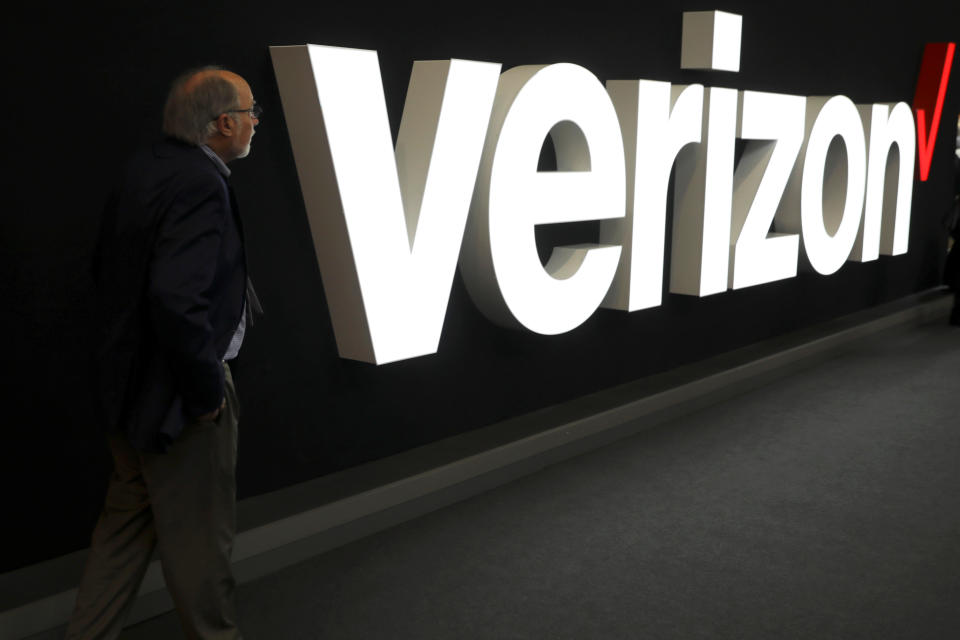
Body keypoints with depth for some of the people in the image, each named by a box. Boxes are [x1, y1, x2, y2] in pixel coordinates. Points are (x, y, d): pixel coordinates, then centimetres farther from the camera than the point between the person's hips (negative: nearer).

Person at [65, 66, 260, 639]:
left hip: (129, 381, 10)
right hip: (174, 396, -9)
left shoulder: (145, 168, 6)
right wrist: (206, 390, -21)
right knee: (199, 533, 9)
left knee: (128, 519, 23)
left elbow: (106, 267, 15)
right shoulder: (200, 184, -23)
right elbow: (177, 298, -34)